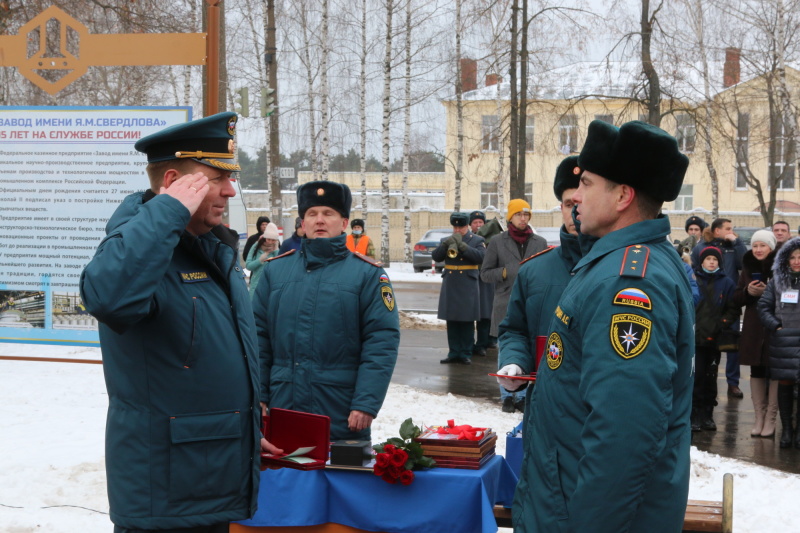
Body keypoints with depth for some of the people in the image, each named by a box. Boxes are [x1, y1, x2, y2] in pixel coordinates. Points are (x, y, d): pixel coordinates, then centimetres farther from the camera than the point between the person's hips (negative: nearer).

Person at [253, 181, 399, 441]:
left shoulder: (368, 273, 1)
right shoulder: (275, 269, 10)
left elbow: (383, 341, -6)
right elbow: (258, 336, 8)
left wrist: (366, 404, -15)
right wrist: (257, 398, 1)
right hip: (282, 410, 2)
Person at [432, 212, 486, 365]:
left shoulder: (477, 241, 5)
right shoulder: (445, 240, 14)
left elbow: (480, 257, -12)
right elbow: (435, 257, 2)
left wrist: (462, 245, -19)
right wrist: (446, 245, -14)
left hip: (468, 288, -3)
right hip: (450, 287, 3)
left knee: (467, 322, -1)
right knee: (451, 322, 5)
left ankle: (466, 354, 5)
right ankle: (453, 353, 11)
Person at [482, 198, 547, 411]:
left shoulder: (540, 242, 10)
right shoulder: (497, 242, 6)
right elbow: (485, 273, 8)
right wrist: (503, 273, -9)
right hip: (506, 305, -1)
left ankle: (522, 396, 11)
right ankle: (507, 396, 11)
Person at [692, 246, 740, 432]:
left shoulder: (726, 283, 7)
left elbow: (733, 310, 7)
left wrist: (721, 325, -7)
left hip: (714, 339, 2)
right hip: (694, 338, -2)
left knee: (710, 378, 8)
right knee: (696, 376, -5)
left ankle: (707, 415, 16)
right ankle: (695, 415, 1)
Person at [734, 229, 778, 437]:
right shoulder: (748, 268, 10)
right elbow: (736, 299, 13)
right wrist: (747, 291, -7)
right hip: (753, 328, 5)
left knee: (774, 372, -3)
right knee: (756, 372, 8)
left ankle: (770, 419, 2)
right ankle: (759, 417, 15)